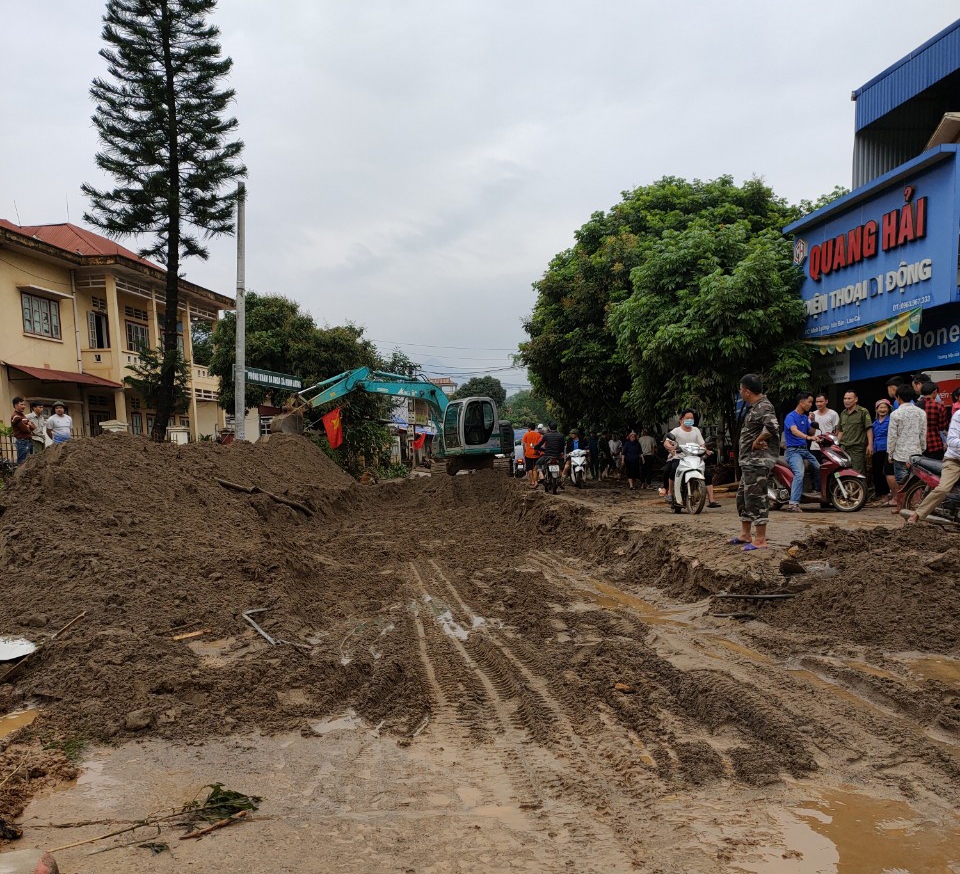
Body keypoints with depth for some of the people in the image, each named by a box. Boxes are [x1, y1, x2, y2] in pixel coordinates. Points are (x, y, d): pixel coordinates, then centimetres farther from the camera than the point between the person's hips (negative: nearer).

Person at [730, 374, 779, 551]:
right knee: (742, 497, 18)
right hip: (749, 461, 11)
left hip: (758, 461, -11)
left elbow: (772, 427, -34)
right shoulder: (755, 407, 16)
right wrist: (757, 440, 8)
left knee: (755, 499, -9)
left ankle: (760, 540, -5)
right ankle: (745, 534, 29)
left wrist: (757, 442, -21)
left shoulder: (764, 407, -16)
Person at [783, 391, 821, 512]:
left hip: (805, 450, 9)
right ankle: (793, 503, -33)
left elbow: (812, 433, 20)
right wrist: (808, 437, -45)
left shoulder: (805, 417, 17)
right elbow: (794, 431, -28)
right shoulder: (790, 417, -10)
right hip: (794, 451, -9)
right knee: (799, 474, -27)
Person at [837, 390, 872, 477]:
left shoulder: (863, 412, -1)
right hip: (844, 448, 6)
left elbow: (869, 429, -6)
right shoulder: (843, 413, 20)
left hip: (857, 448, -6)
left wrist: (870, 445, -13)